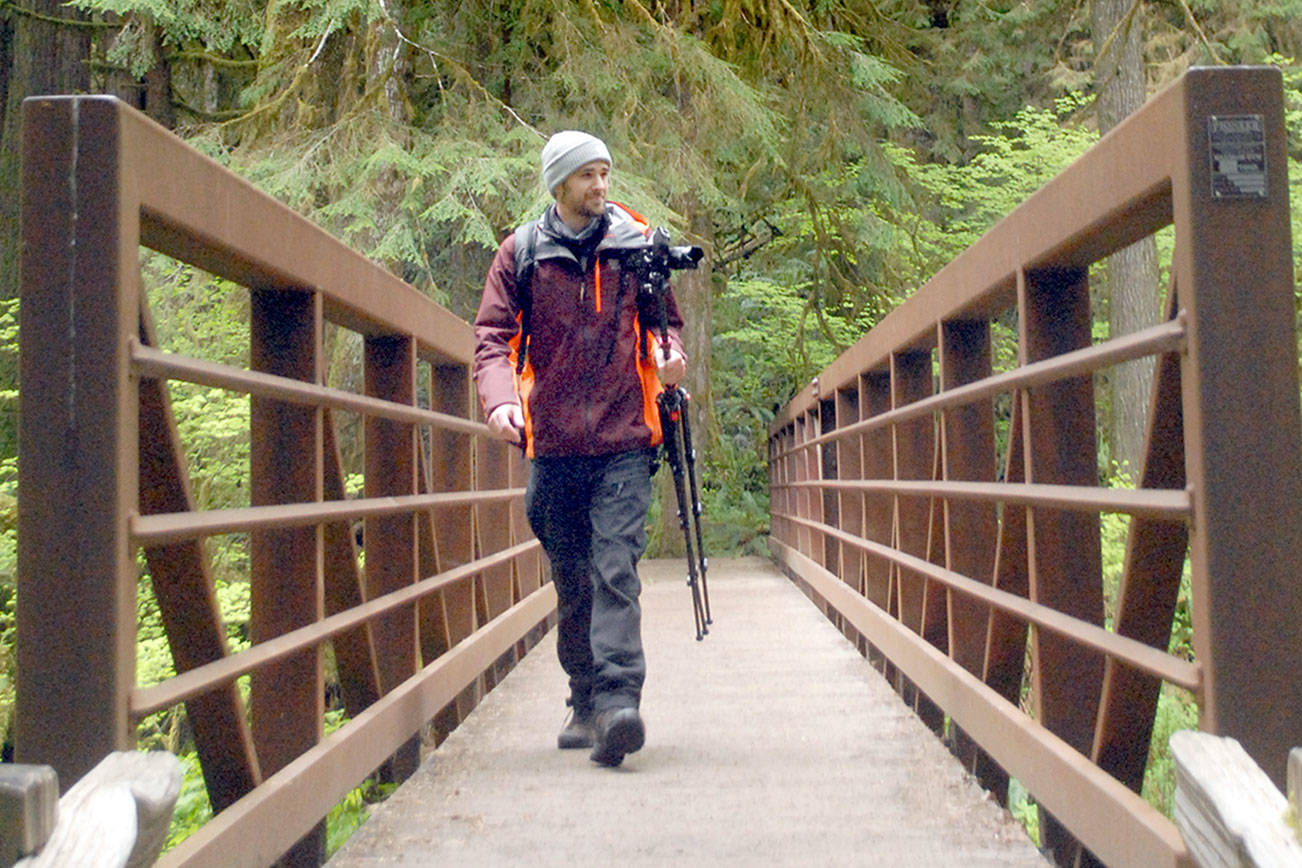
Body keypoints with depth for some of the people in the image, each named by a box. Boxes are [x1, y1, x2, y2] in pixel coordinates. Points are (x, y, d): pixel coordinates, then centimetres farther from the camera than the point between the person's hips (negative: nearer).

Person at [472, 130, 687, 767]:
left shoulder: (637, 244, 8)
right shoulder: (522, 253, 6)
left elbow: (664, 318, 18)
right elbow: (492, 336, 1)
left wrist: (669, 353, -6)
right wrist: (501, 398, -18)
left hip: (624, 440, -1)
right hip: (554, 444, 1)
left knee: (615, 570, -14)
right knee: (572, 582, 9)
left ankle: (618, 702, -19)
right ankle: (585, 703, 21)